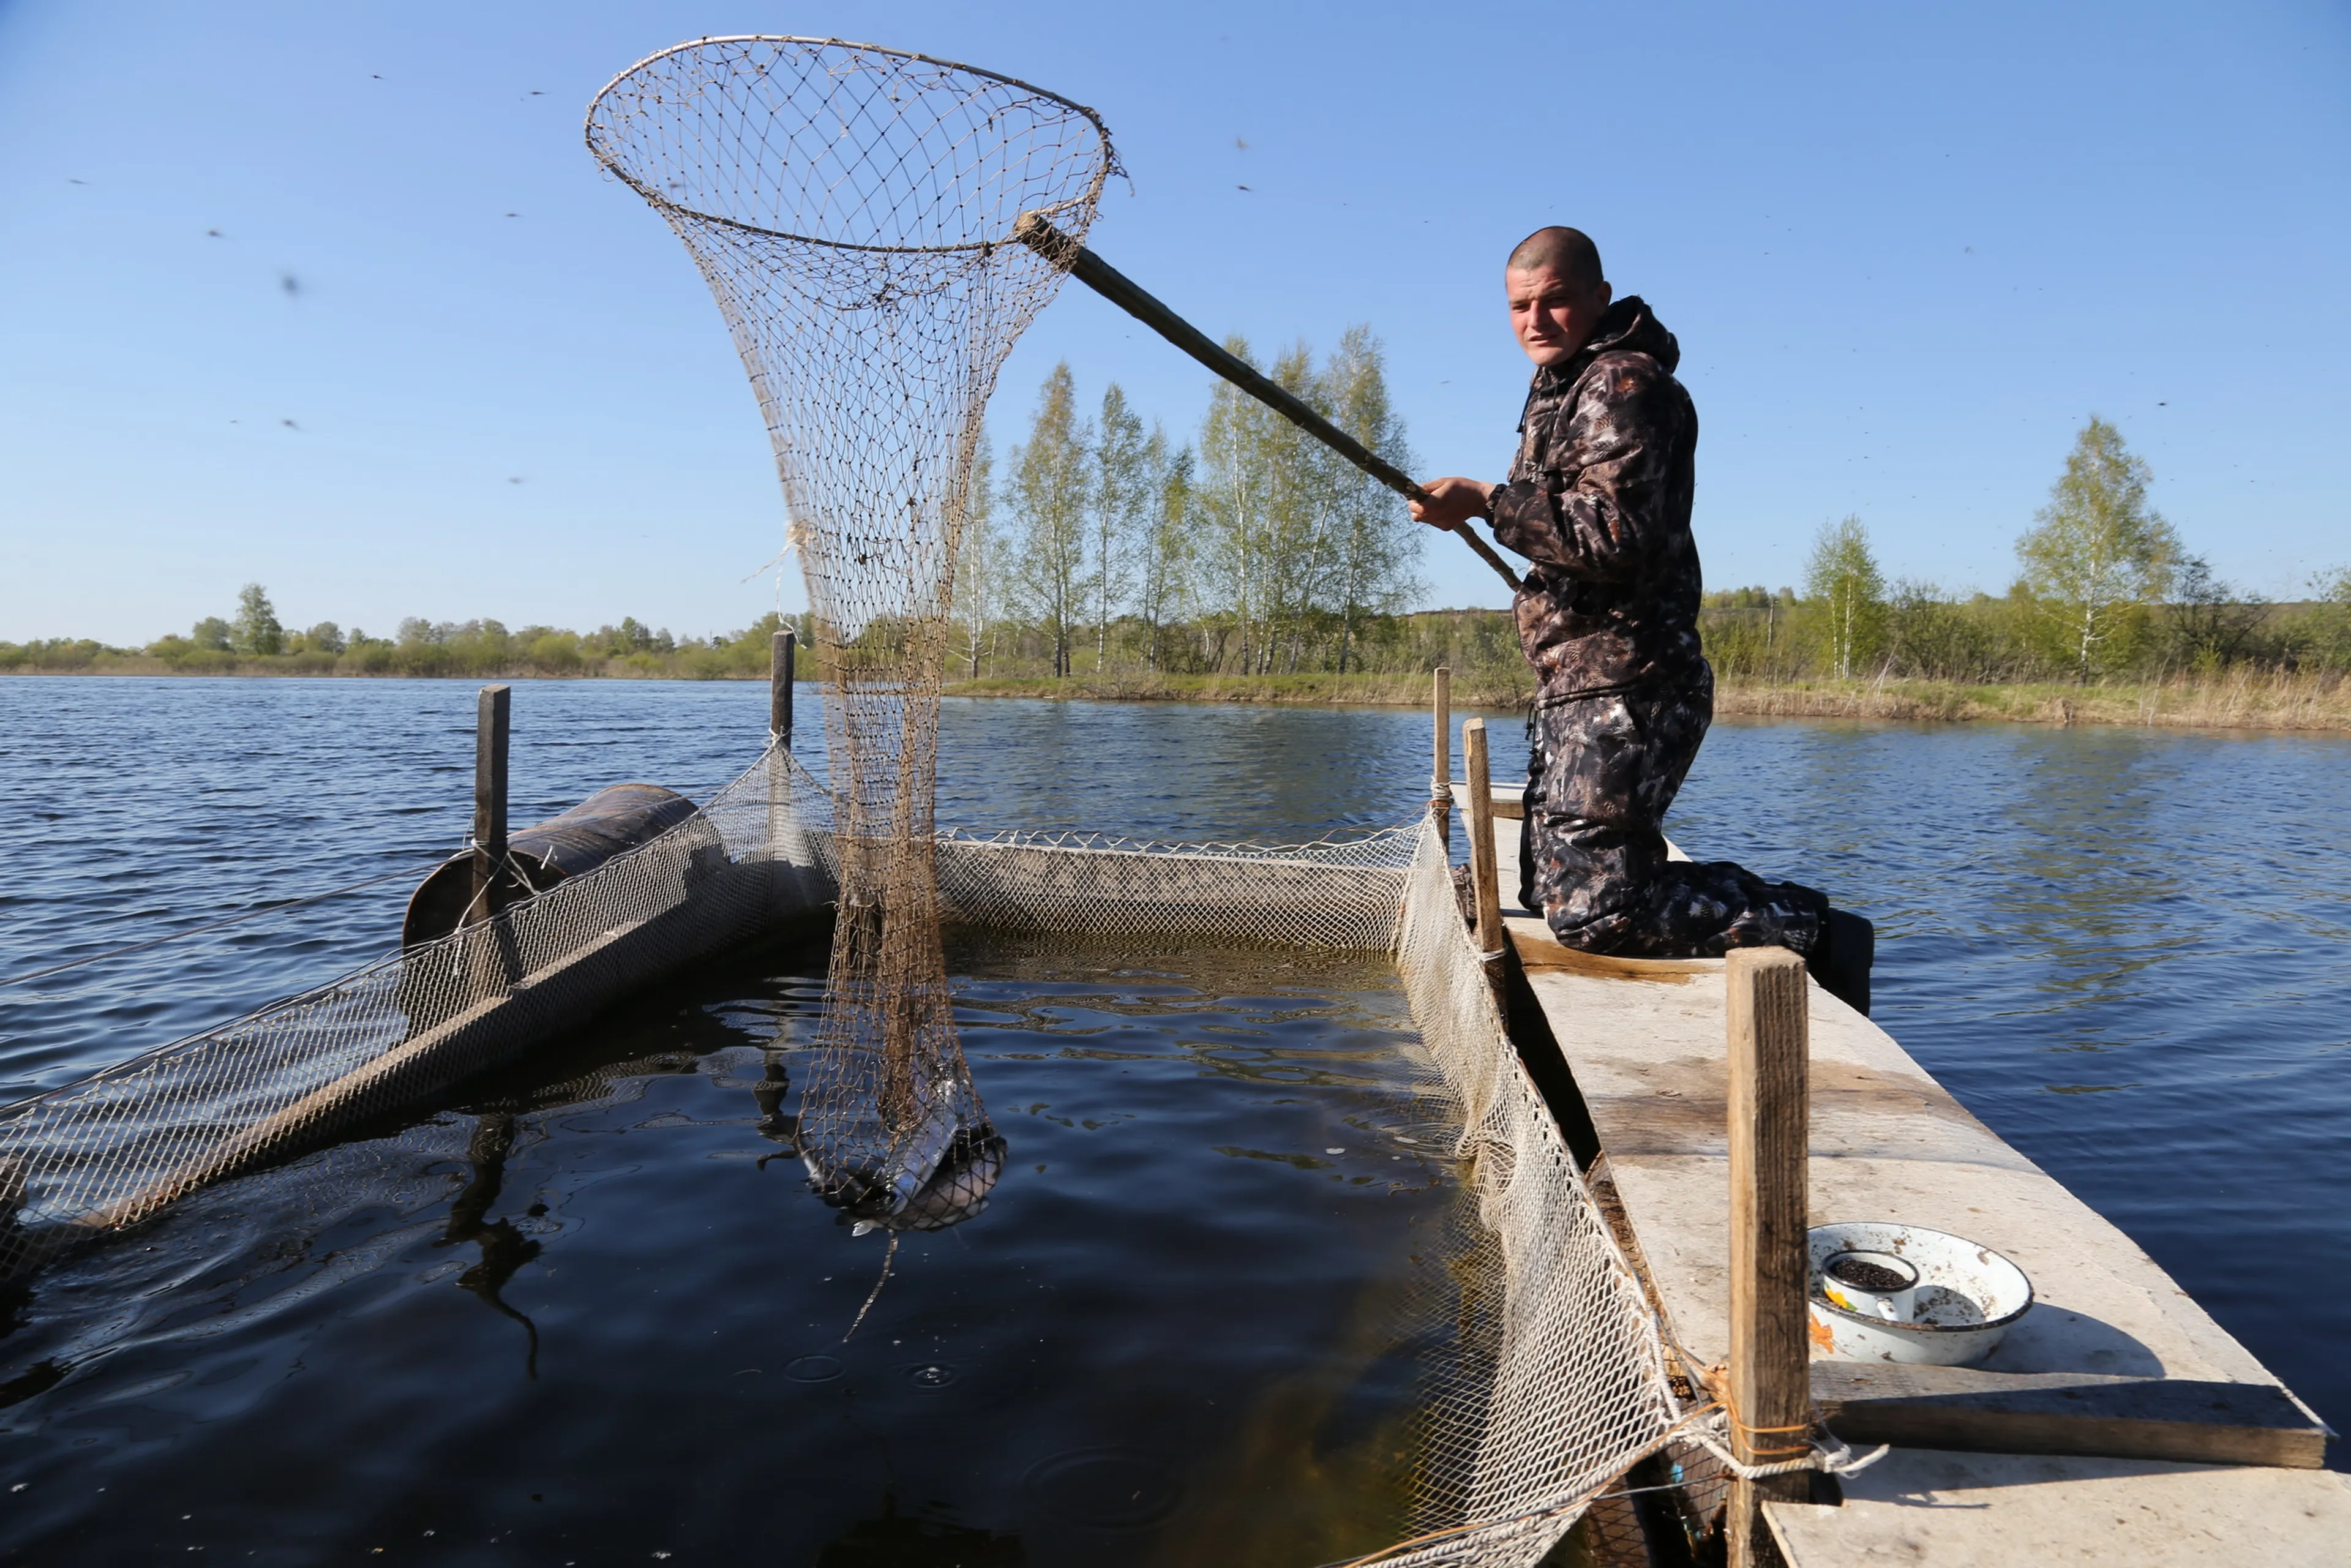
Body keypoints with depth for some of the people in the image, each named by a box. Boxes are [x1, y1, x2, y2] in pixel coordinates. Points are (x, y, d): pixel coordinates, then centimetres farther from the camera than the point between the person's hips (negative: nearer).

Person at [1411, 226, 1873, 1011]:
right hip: (1575, 683, 11)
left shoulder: (1624, 385, -12)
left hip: (1624, 688, -11)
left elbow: (1614, 537, -25)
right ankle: (1758, 902, 24)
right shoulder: (1562, 387, 21)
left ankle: (1812, 932, -1)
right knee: (1549, 885, 16)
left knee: (1588, 909, -15)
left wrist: (1487, 501, -23)